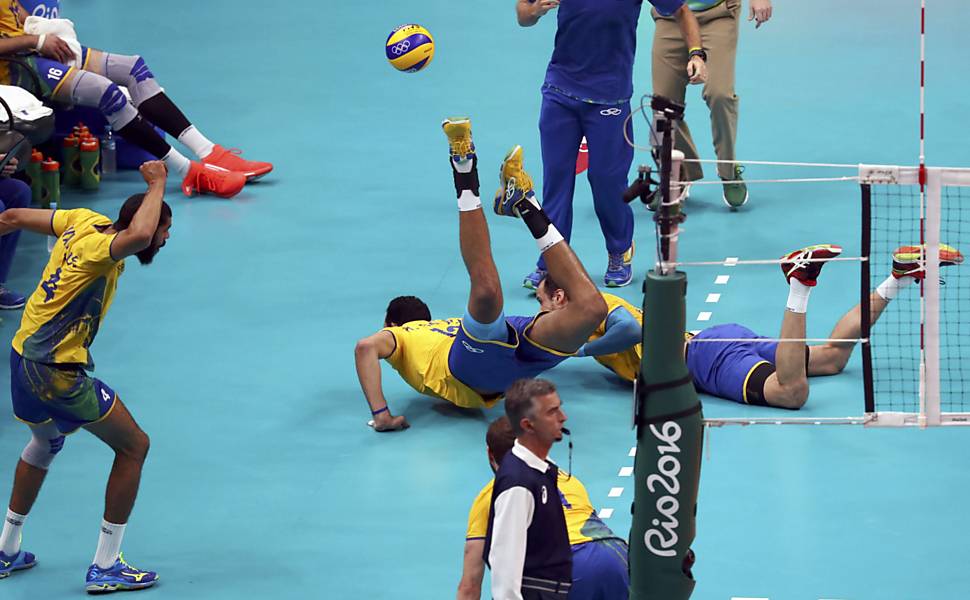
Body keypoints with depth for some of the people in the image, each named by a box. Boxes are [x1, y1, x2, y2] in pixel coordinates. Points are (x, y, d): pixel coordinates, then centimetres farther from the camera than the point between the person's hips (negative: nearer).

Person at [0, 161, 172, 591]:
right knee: (134, 445, 4)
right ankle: (105, 568, 7)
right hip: (57, 373, -9)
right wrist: (157, 184, -31)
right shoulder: (99, 246, -23)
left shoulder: (84, 221, 0)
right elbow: (138, 237, -46)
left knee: (45, 443, 33)